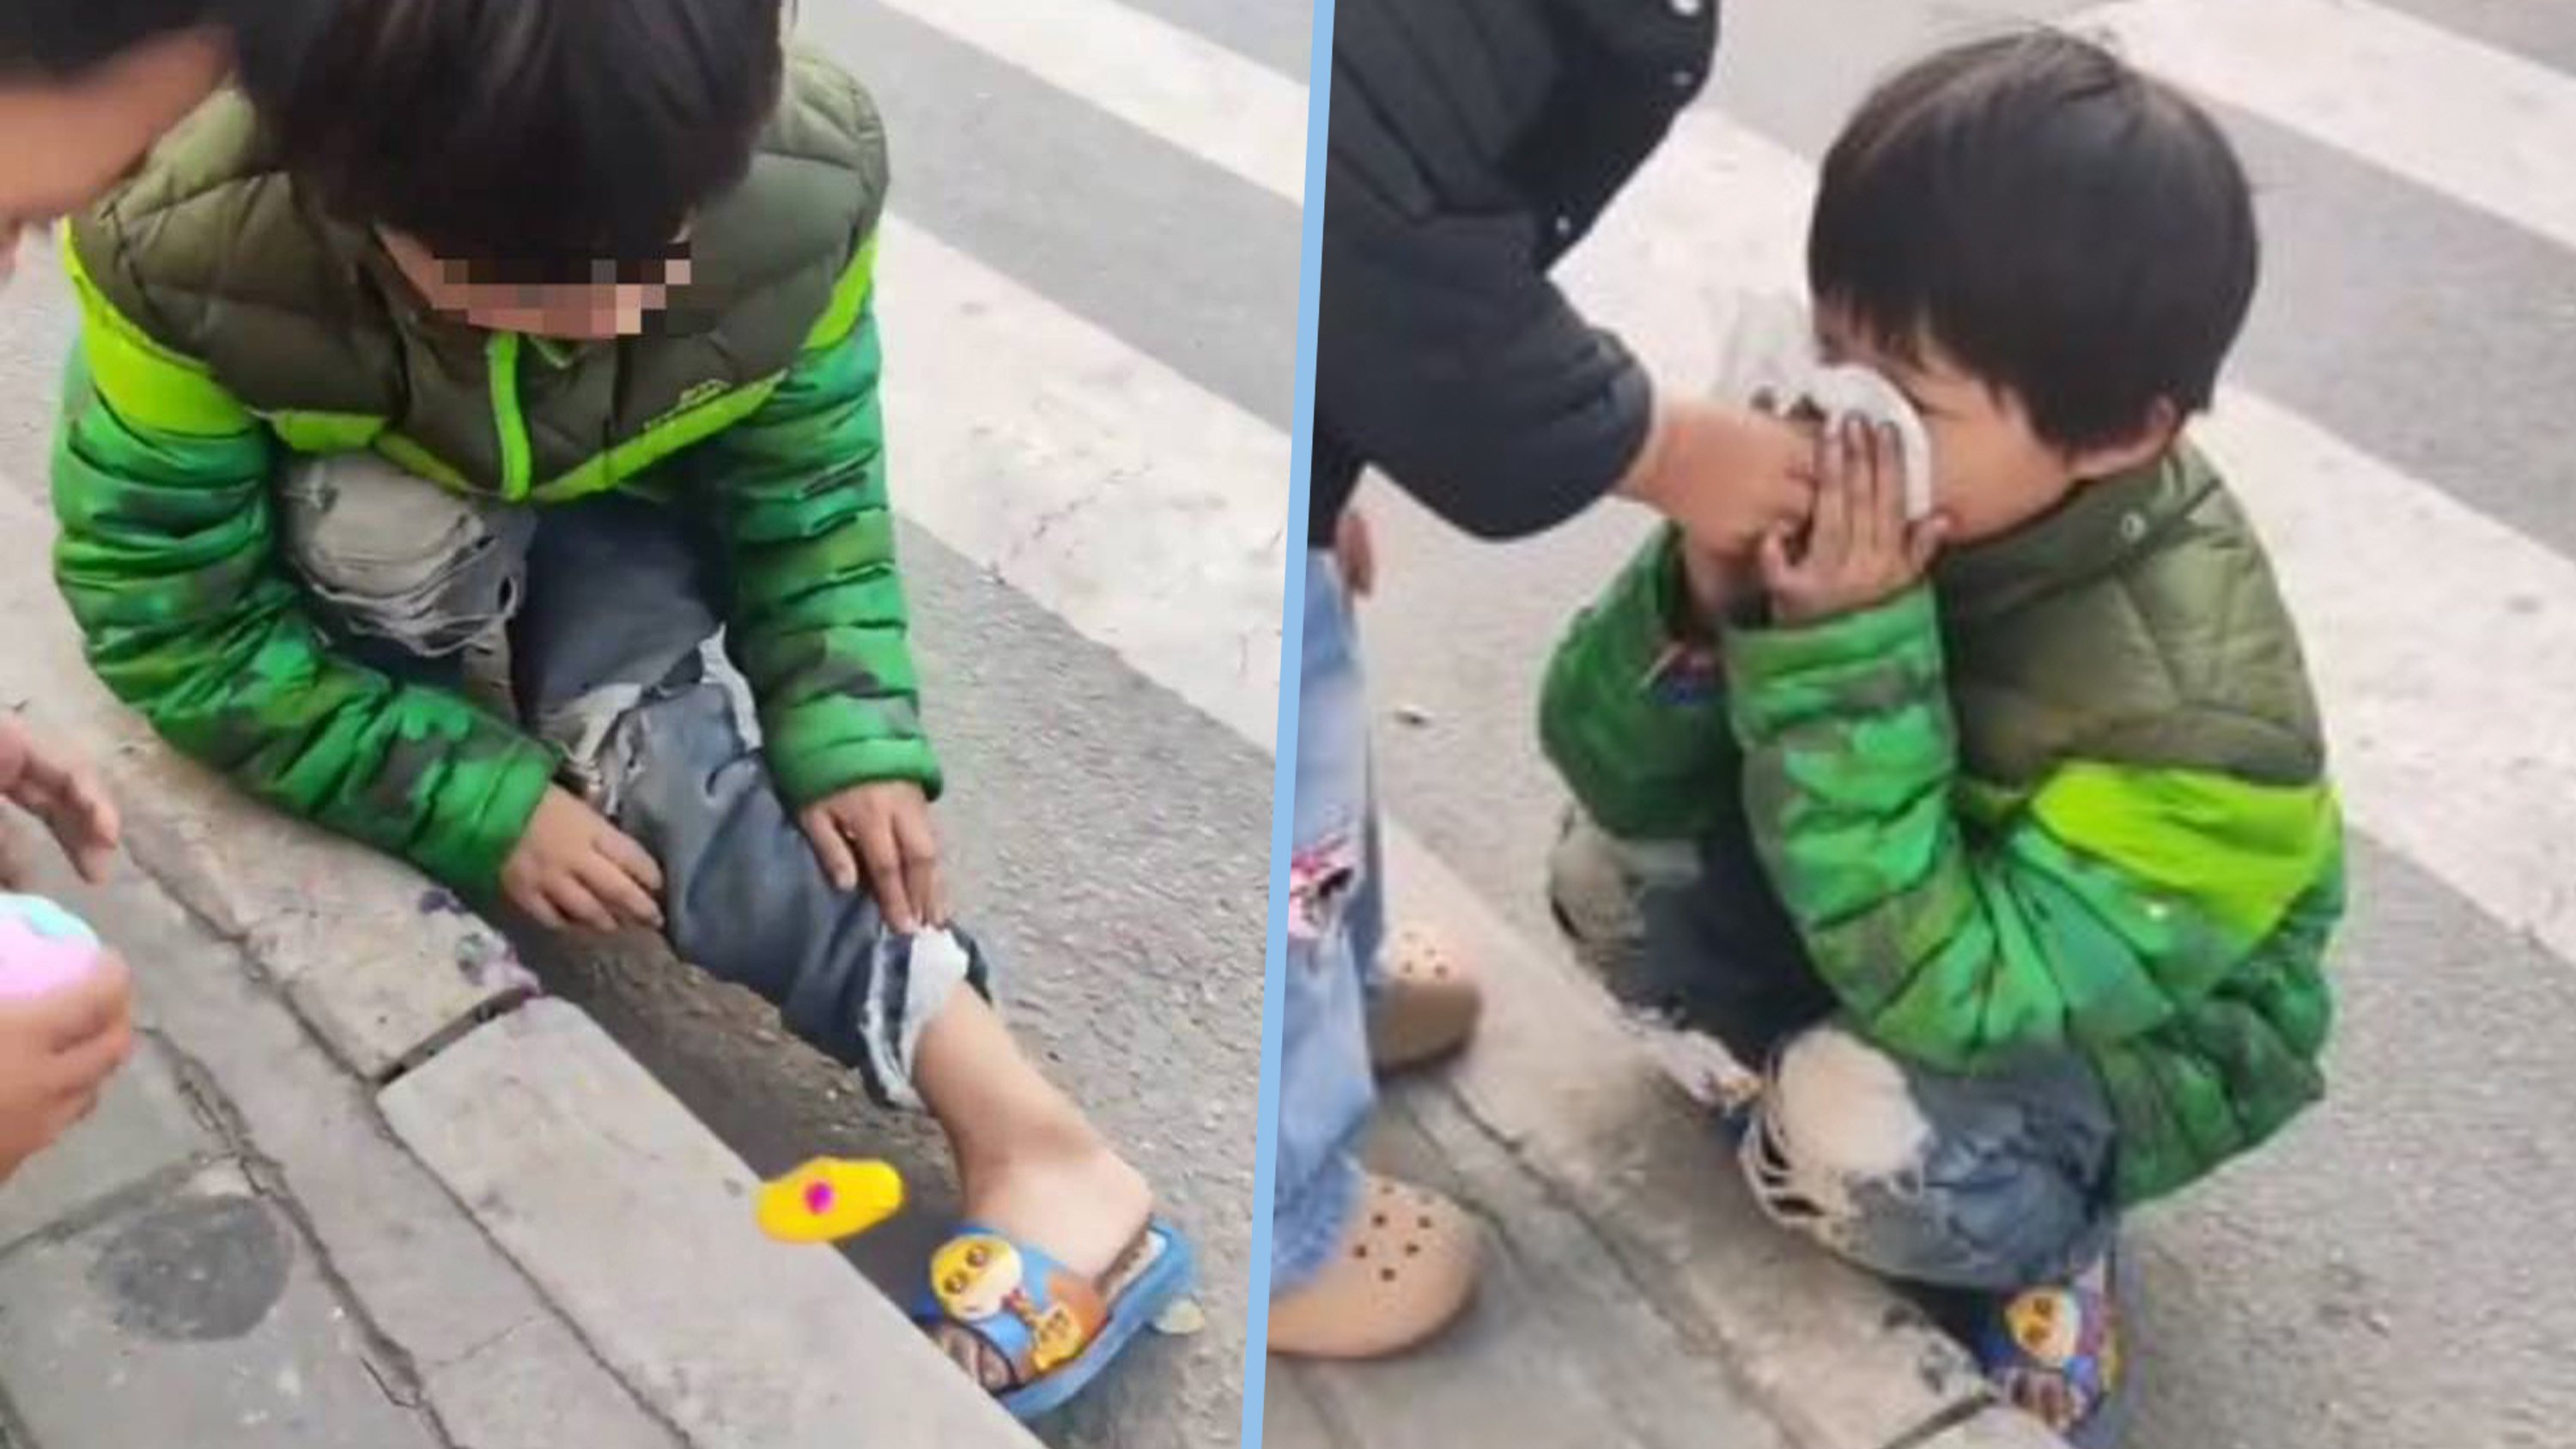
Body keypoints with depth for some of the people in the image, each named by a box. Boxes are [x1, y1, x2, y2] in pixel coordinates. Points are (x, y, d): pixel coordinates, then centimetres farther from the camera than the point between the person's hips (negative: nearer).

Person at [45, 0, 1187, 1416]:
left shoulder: (800, 188, -31)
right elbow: (166, 618, -25)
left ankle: (1021, 1129, -29)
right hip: (362, 549, 1)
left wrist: (853, 740, -29)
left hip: (614, 521, -1)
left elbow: (809, 506, -15)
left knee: (650, 752, -28)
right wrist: (479, 798, -32)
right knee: (392, 542, -32)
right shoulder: (190, 249, -36)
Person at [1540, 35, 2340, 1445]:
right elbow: (1612, 774, -18)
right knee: (1610, 871, -11)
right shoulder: (1852, 486, -23)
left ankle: (2038, 1247, 2)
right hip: (1936, 902, 6)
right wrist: (1707, 599, -39)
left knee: (1863, 1134, -31)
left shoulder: (2184, 694, -36)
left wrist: (1844, 652, -45)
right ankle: (1824, 1085, 10)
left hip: (2134, 1032, -5)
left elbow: (1937, 991, -39)